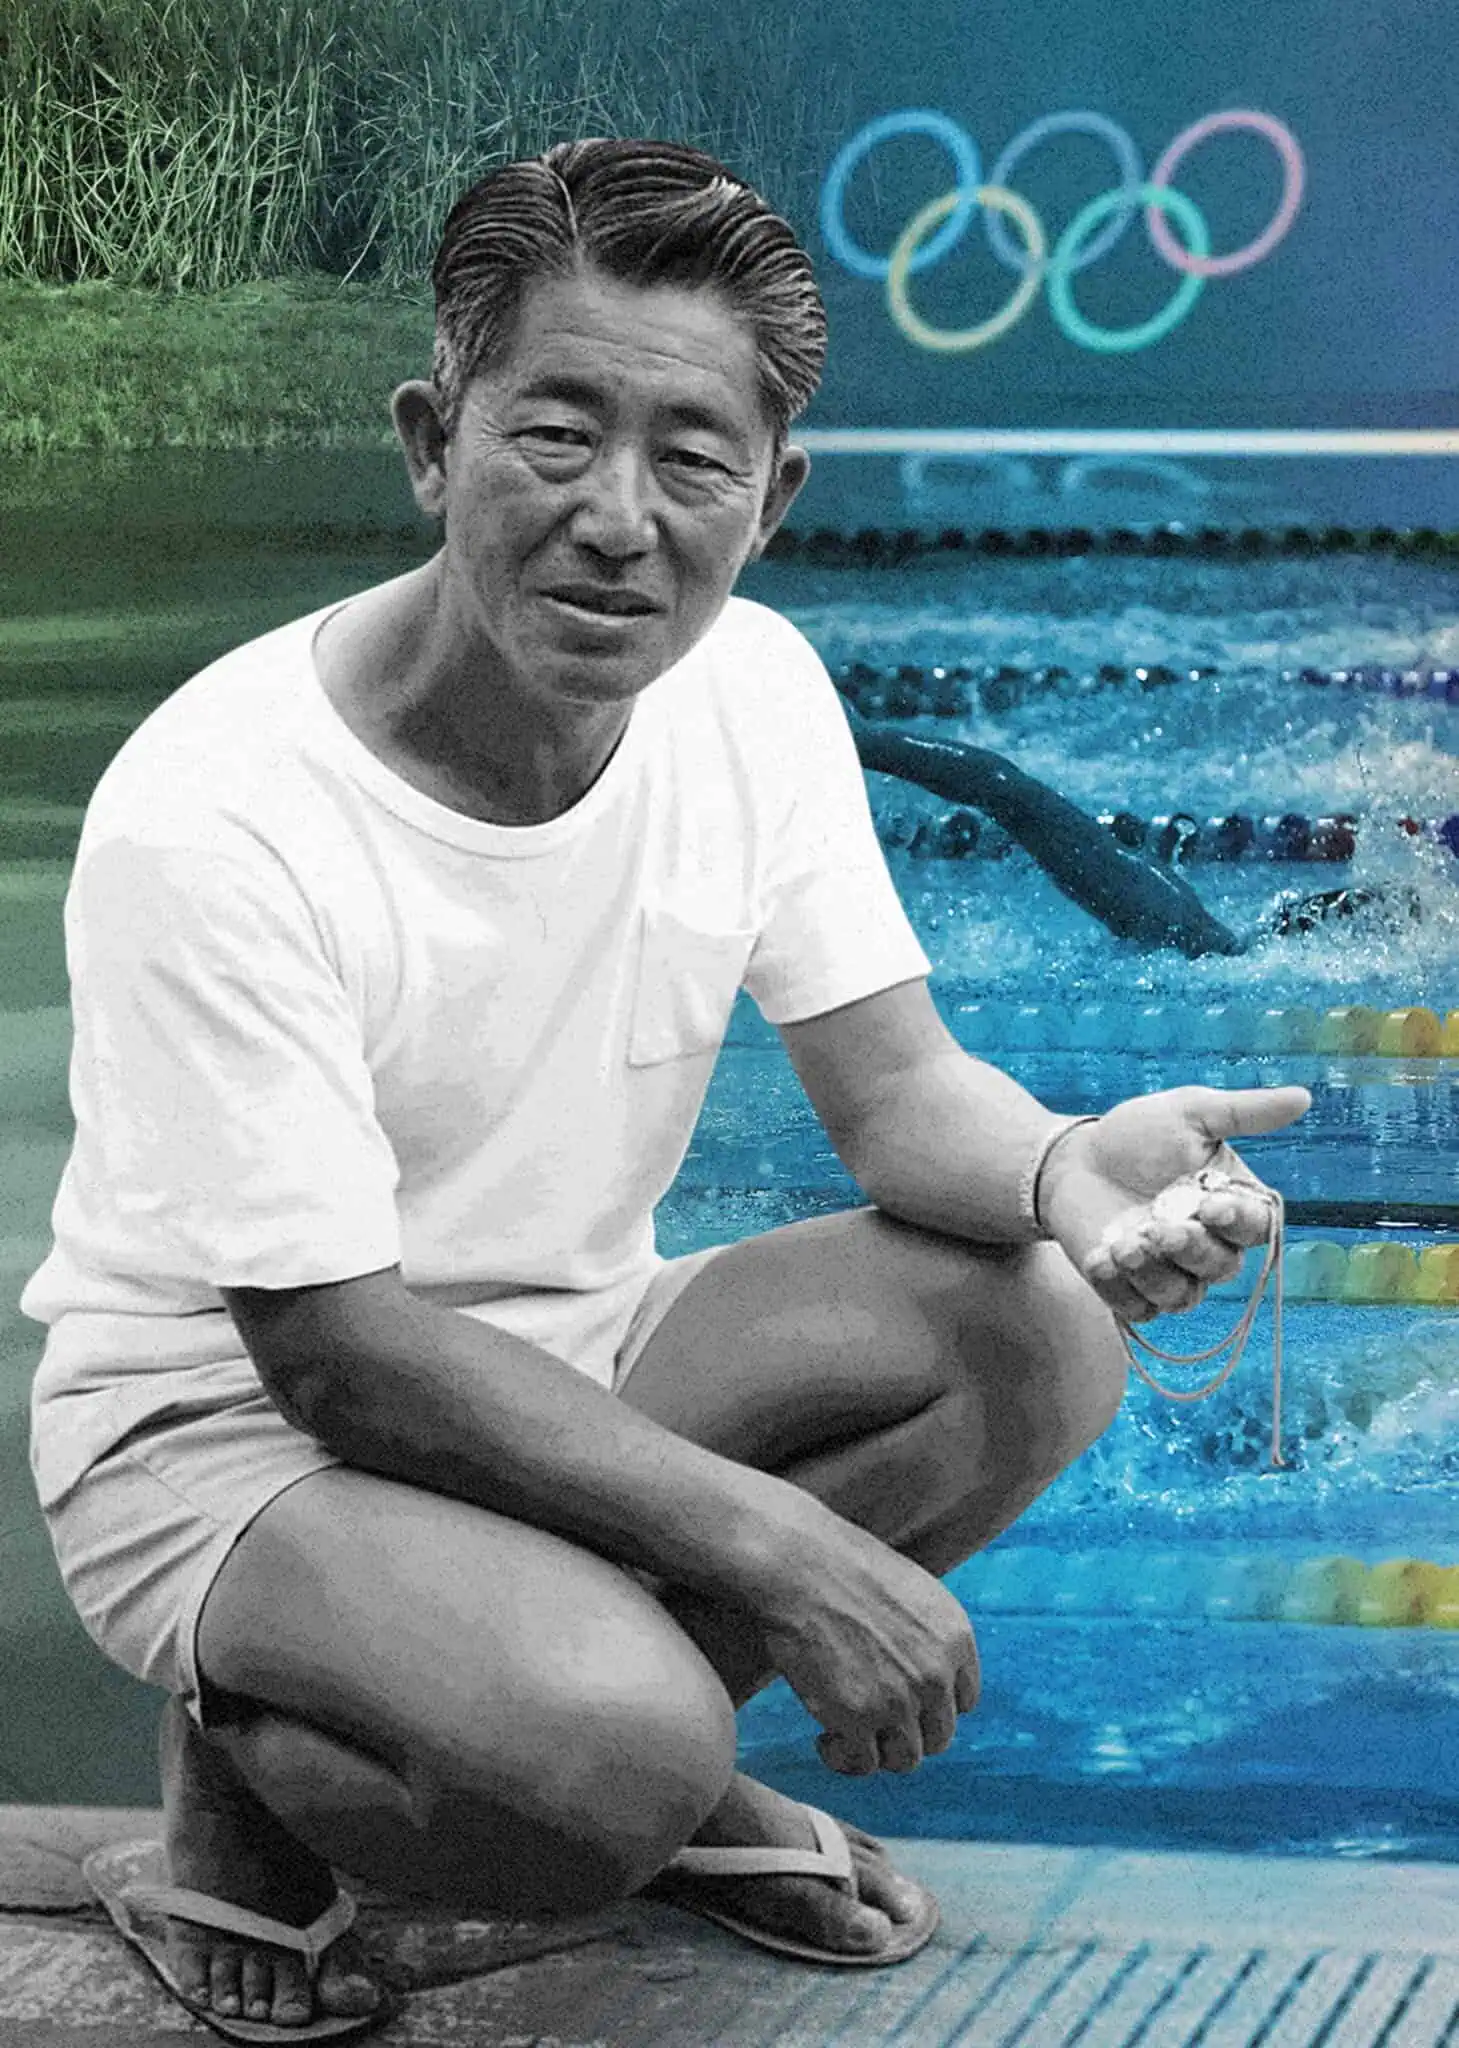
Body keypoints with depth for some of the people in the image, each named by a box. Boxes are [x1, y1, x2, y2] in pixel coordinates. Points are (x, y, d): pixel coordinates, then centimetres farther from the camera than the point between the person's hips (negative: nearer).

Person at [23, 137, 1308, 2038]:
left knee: (1042, 1325, -17)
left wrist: (1061, 1167, -30)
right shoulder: (209, 820, -27)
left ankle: (654, 1759, 2)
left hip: (573, 1356, 6)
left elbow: (897, 1084, -5)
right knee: (607, 1754, -34)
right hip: (232, 1430, -6)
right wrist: (774, 1549, -29)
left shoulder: (750, 686, -8)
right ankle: (252, 1759, 0)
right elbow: (332, 1347, -24)